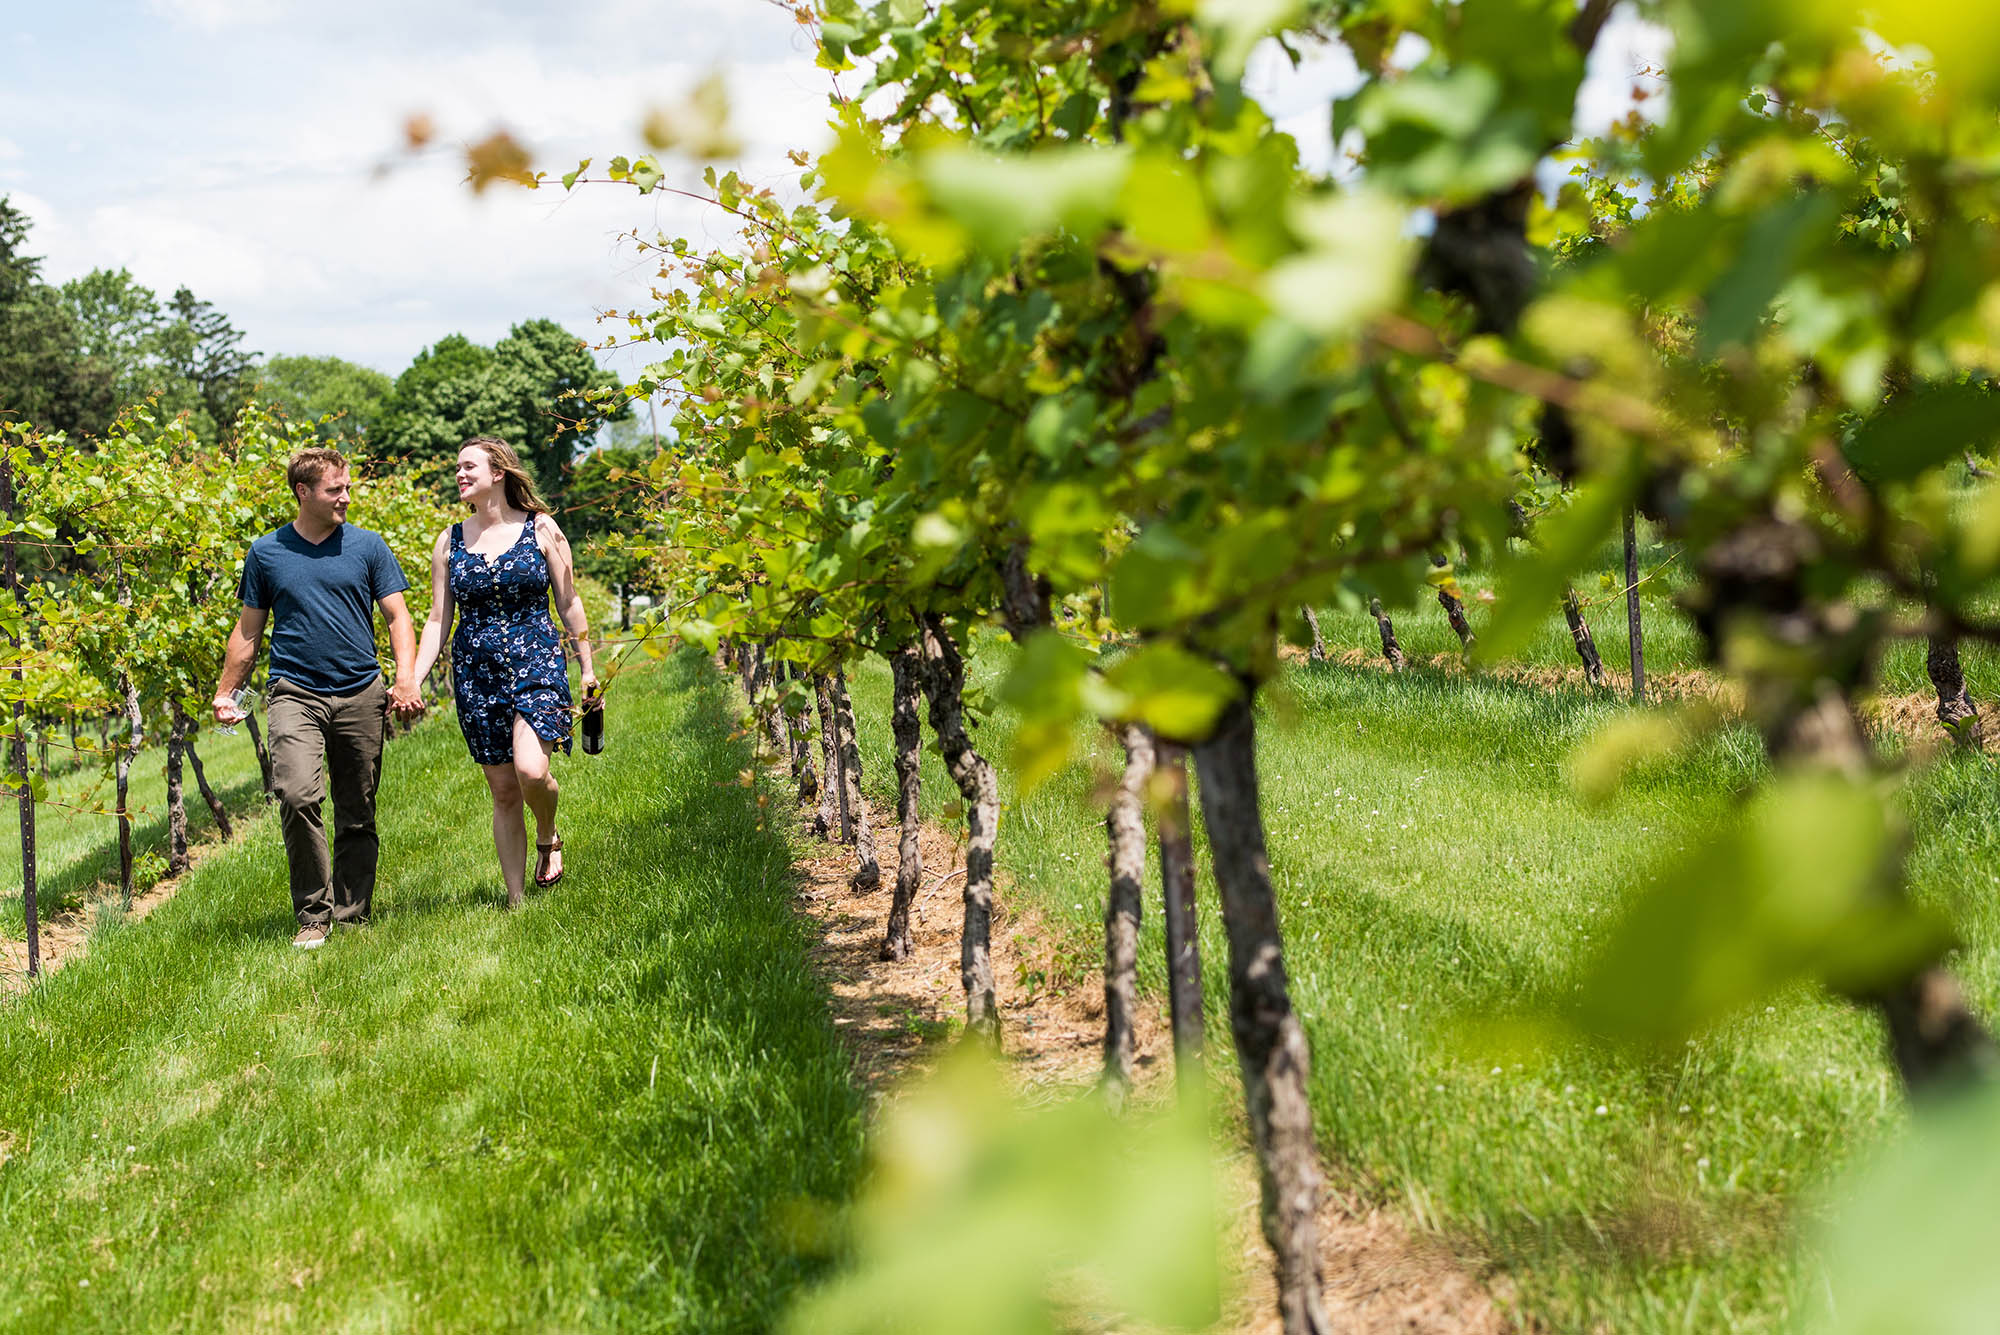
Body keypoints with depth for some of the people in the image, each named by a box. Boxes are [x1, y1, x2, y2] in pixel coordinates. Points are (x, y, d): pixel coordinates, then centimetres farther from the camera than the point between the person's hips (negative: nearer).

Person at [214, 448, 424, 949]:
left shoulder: (367, 546, 6)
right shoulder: (266, 552, 7)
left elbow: (397, 617, 5)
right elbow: (248, 630, 15)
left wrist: (406, 679, -10)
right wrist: (225, 693, 12)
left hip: (361, 695, 1)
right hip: (296, 694, -1)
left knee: (357, 816, 5)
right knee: (297, 795, -22)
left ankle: (354, 917, 17)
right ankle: (313, 915, -11)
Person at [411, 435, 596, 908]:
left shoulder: (541, 529, 1)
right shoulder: (450, 541, 6)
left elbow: (569, 603, 6)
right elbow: (438, 620, 7)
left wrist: (588, 668, 4)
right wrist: (412, 679, -5)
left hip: (537, 662, -3)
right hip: (476, 671, 3)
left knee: (531, 770, -23)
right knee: (502, 789, 4)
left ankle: (548, 836, 11)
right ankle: (515, 899, 13)